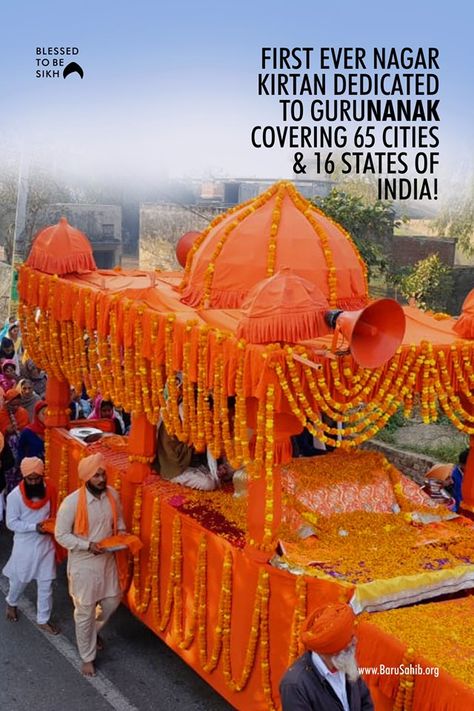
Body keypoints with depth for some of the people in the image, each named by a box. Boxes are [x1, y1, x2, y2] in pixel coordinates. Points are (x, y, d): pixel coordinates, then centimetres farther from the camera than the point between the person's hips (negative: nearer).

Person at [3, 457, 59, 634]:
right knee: (19, 580, 18)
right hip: (25, 545, -2)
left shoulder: (49, 490, -8)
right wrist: (34, 527, -26)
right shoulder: (15, 496, -19)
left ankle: (43, 619, 25)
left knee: (46, 584, 9)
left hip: (45, 544, 3)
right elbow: (11, 523, -16)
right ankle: (11, 603, 50)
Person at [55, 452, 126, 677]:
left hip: (107, 559, 5)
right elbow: (61, 535, -16)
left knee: (112, 600, 19)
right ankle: (88, 657, 28)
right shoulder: (72, 502, -25)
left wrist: (121, 532, -9)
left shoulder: (112, 494, -9)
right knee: (85, 611, 9)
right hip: (83, 563, -5)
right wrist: (88, 545, -26)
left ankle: (92, 631, 50)